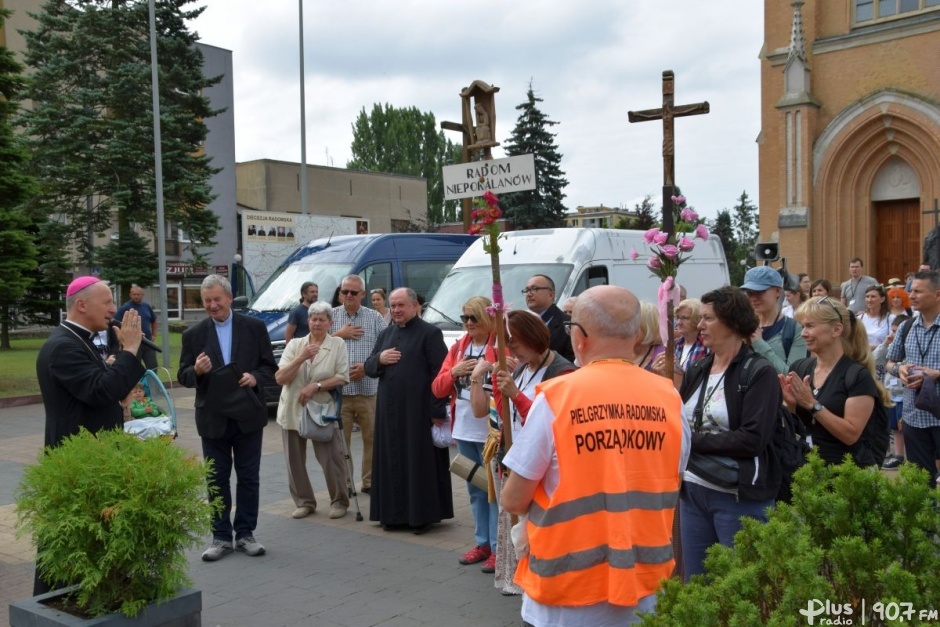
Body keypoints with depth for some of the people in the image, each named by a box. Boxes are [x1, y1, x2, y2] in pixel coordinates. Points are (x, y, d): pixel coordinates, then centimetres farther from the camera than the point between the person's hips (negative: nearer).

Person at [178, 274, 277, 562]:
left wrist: (255, 377, -17)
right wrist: (197, 371, -20)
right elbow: (183, 376, 2)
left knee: (248, 478, 8)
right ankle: (221, 537, 18)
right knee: (217, 480, 8)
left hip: (248, 416, 0)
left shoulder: (255, 327, 0)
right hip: (213, 418, 0)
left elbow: (270, 366, 3)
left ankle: (245, 533, 20)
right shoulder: (193, 334, 1)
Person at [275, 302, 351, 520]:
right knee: (295, 461, 7)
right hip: (292, 411, 3)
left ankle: (339, 501, 14)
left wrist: (316, 386, -16)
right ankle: (304, 502, 22)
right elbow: (280, 378, -2)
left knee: (331, 459, -4)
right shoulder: (295, 344, 6)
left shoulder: (338, 345, 0)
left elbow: (342, 378, -6)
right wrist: (301, 358, -15)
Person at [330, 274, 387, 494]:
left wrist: (368, 366, -10)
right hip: (338, 389, 0)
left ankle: (370, 481, 17)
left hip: (369, 389, 0)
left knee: (372, 437, 5)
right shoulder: (331, 316, 7)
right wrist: (338, 334, -7)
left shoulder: (375, 318, 6)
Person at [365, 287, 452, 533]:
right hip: (389, 409, 6)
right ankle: (394, 513, 21)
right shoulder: (386, 334, 15)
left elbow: (440, 373, -12)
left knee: (420, 462, 0)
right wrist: (379, 358, -7)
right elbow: (369, 368, 16)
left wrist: (438, 410, -17)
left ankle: (423, 515, 10)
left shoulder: (430, 333, -6)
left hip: (418, 410, -6)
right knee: (392, 461, 10)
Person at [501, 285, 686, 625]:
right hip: (645, 588, 3)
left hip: (569, 593, -3)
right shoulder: (668, 397, -5)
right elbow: (667, 489, 9)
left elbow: (513, 500, -9)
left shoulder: (556, 396, -16)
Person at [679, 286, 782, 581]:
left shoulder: (759, 371, -8)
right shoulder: (696, 370, 11)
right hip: (693, 490, 6)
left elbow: (753, 439, -18)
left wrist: (694, 441, -14)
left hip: (740, 496, -6)